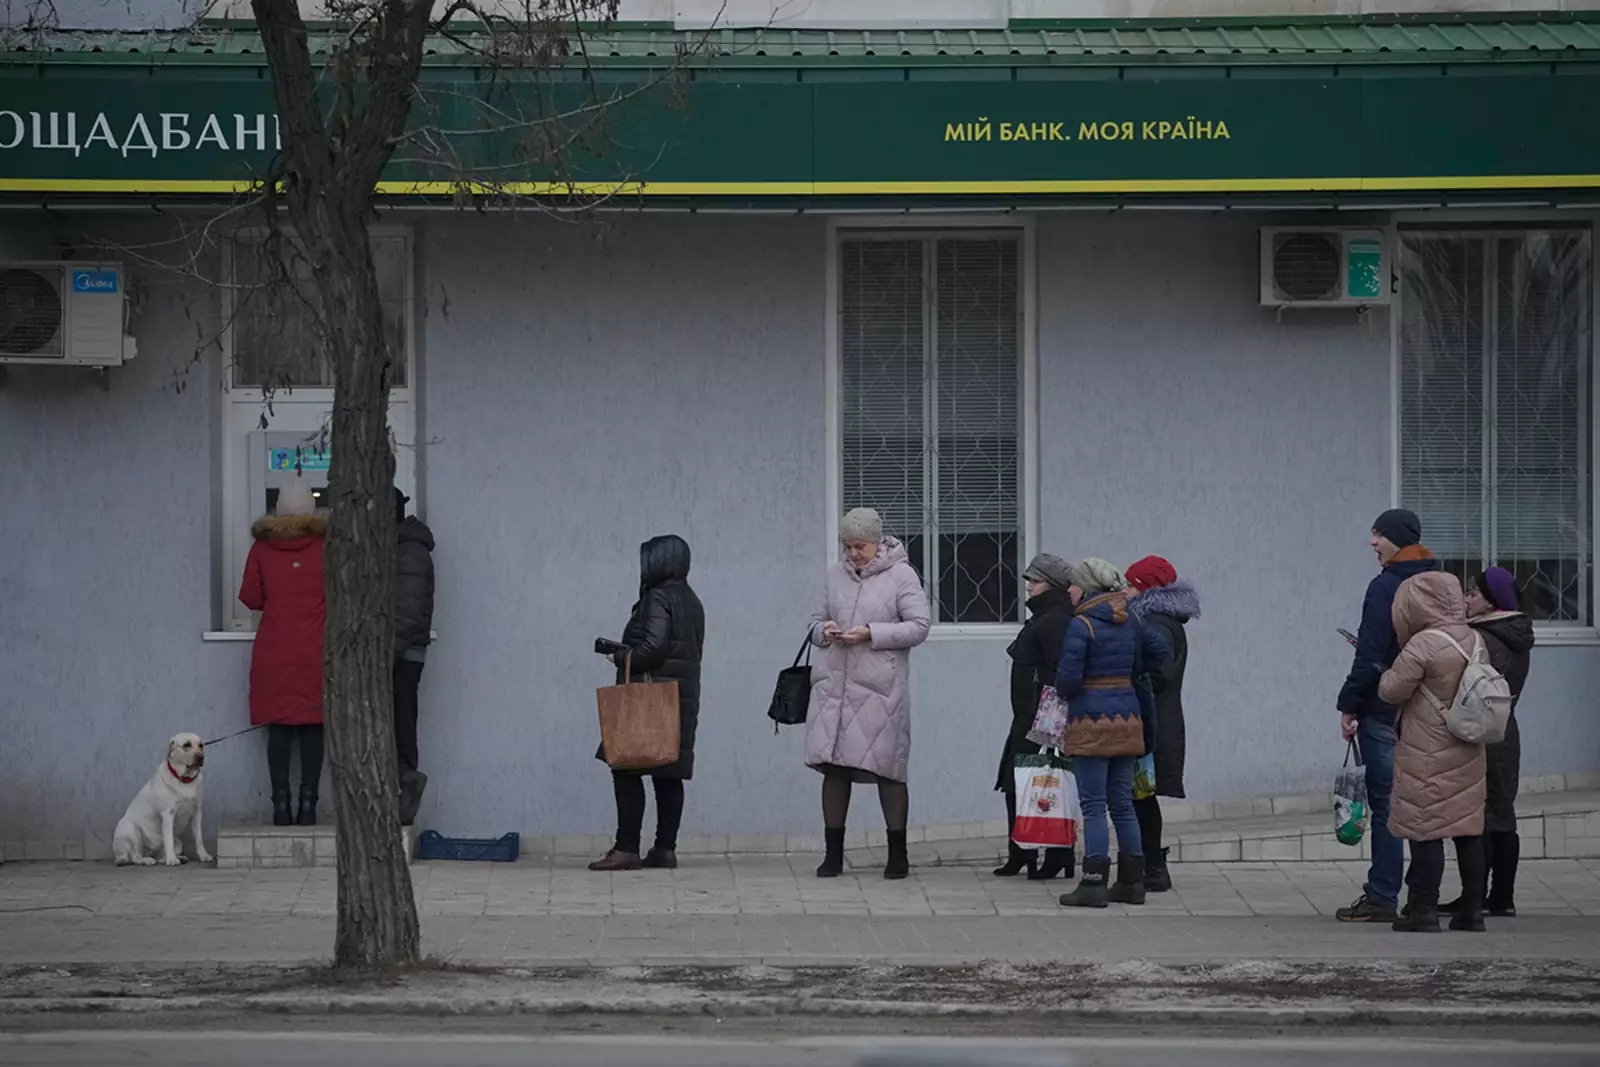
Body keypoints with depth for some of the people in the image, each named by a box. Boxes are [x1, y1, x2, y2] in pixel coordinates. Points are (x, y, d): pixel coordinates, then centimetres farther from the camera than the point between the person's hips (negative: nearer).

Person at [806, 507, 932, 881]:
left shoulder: (901, 575, -2)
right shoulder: (836, 575, 11)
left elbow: (919, 627, -7)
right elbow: (816, 620, 20)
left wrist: (871, 634, -16)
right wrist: (825, 631, -5)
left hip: (881, 689, -4)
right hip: (835, 683, 4)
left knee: (888, 769, 0)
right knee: (833, 766, 2)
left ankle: (898, 855, 10)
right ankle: (833, 853, 10)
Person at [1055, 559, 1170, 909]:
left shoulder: (1081, 624, -13)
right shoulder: (1129, 622, 8)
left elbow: (1068, 675, -18)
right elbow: (1161, 653, 18)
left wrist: (1063, 693, 3)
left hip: (1091, 719, -7)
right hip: (1127, 716, 7)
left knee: (1093, 804, -5)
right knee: (1122, 803, 12)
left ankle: (1094, 883, -8)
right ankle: (1132, 881, 14)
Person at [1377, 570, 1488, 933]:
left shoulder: (1423, 645, -19)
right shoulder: (1475, 641, 4)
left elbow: (1392, 691, -16)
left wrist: (1389, 674, 7)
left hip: (1428, 756, -7)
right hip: (1468, 753, 7)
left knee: (1425, 832, -1)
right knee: (1468, 829, 11)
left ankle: (1424, 910, 0)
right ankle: (1472, 909, 15)